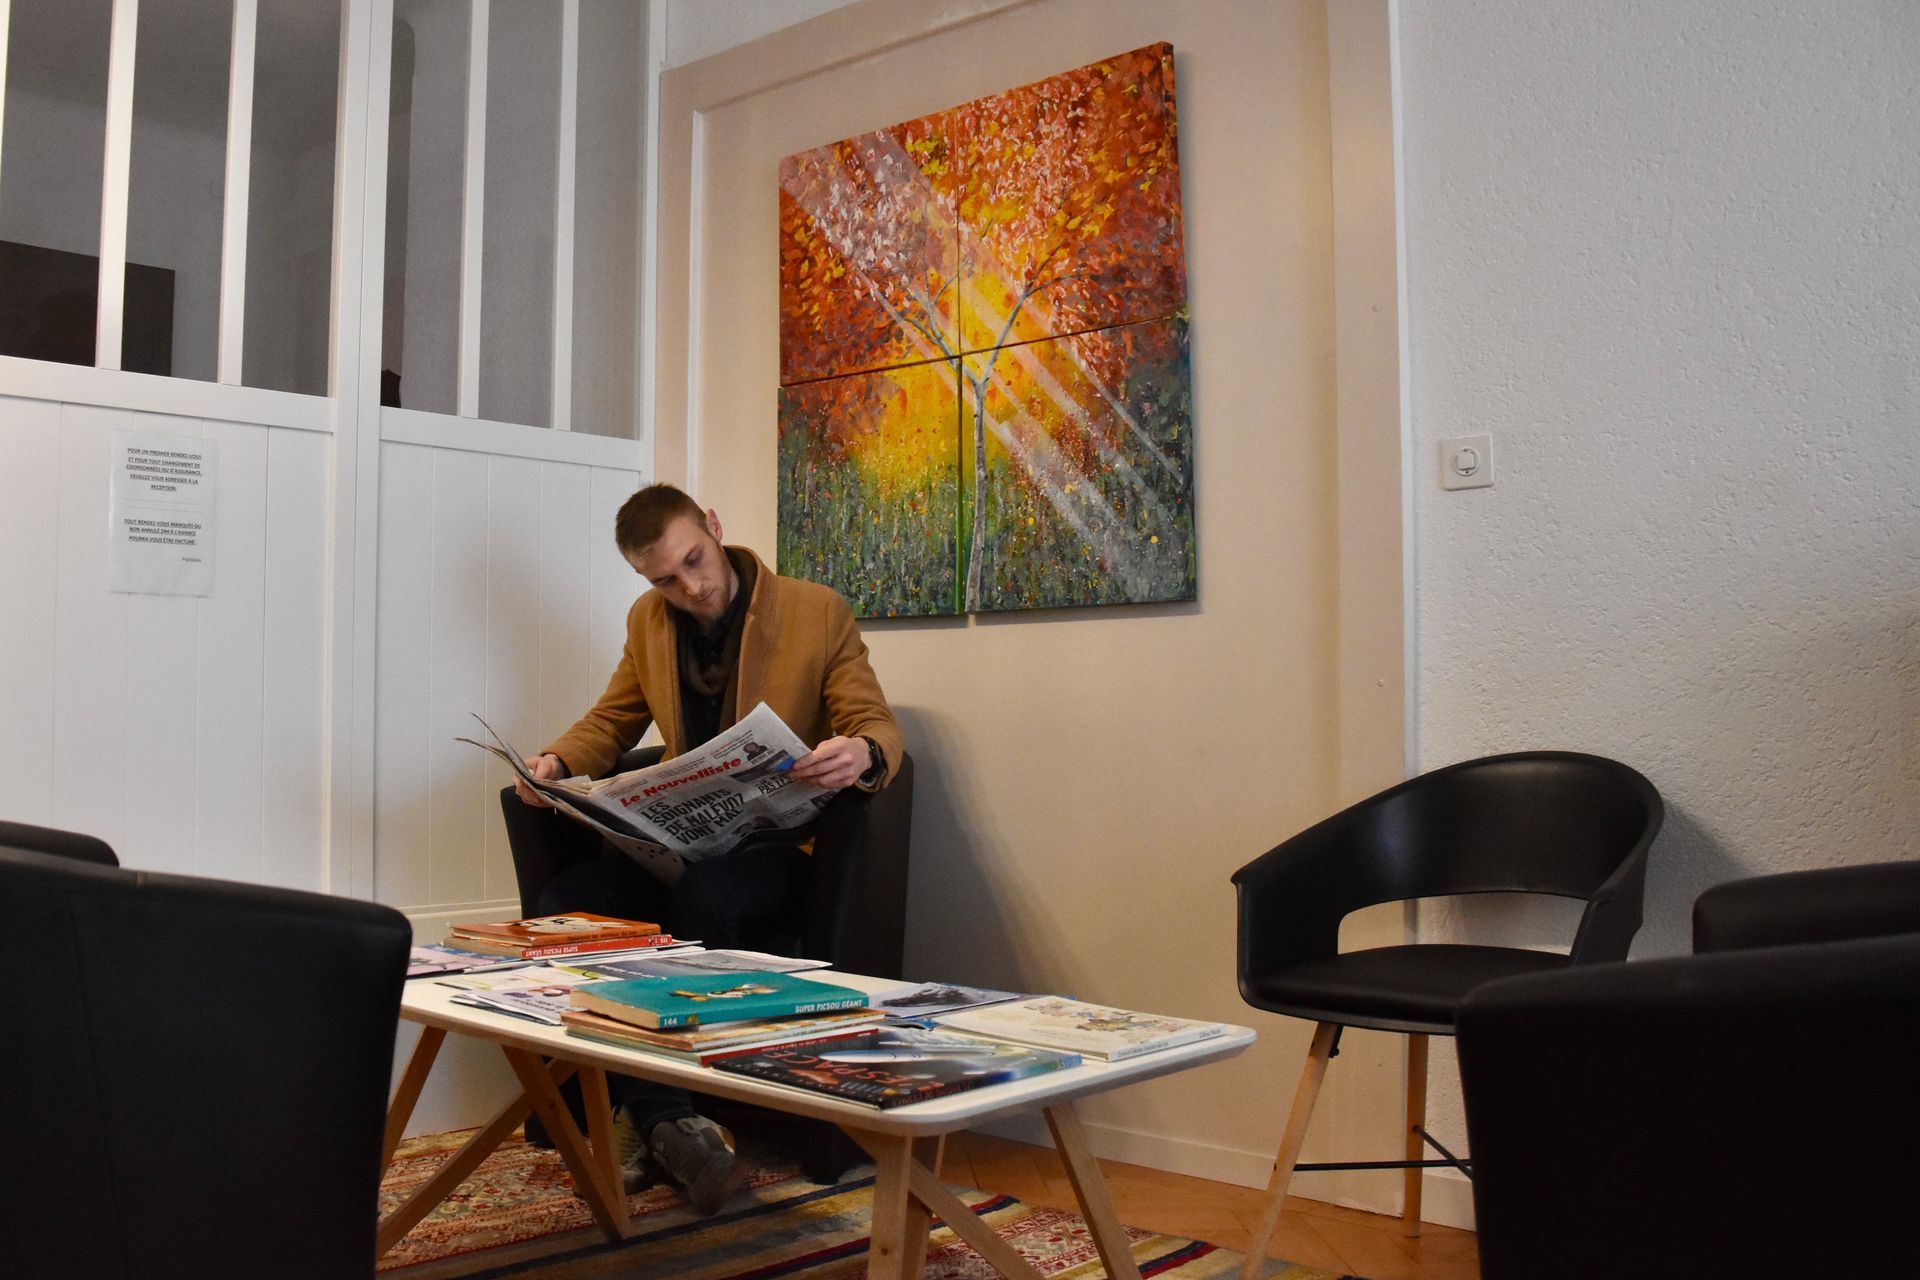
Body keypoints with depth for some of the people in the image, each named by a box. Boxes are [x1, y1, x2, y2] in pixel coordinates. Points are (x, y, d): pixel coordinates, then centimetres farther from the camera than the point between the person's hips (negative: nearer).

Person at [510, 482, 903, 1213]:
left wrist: (862, 755, -31)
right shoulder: (648, 621, 9)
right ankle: (668, 1122, -20)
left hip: (777, 845, -4)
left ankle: (650, 1119, -21)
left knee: (703, 895, -38)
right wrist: (557, 762, -4)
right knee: (560, 907, -24)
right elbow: (610, 721, 19)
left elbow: (879, 726, -6)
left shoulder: (818, 612, -5)